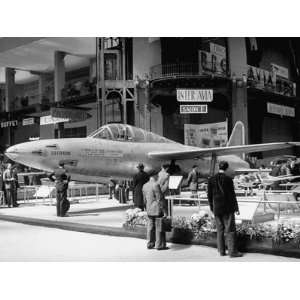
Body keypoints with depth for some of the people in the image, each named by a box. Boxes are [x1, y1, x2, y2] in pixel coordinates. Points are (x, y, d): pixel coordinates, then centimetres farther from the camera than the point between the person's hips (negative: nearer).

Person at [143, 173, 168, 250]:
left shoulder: (144, 186, 7)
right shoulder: (156, 185, -17)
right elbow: (160, 199, -17)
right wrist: (164, 211, -12)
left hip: (149, 210, 8)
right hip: (158, 210, -8)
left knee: (150, 227, 13)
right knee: (159, 227, 1)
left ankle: (150, 244, 20)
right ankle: (159, 245, 6)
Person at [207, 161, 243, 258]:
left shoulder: (211, 179, 2)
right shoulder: (228, 179, -10)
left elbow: (209, 195, 5)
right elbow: (232, 195, -9)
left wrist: (212, 208, 14)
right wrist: (236, 208, -1)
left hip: (217, 209, 4)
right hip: (227, 208, -4)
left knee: (220, 230, 11)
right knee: (230, 230, 1)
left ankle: (221, 251, 14)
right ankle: (232, 251, 2)